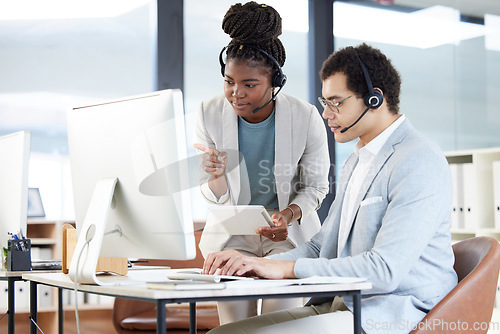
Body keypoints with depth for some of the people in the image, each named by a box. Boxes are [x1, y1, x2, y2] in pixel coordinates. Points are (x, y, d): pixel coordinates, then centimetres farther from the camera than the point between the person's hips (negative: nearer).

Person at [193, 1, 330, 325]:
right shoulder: (210, 114, -12)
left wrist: (290, 213, -23)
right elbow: (214, 197, -5)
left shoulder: (306, 118, -17)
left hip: (290, 231, -1)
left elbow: (315, 186, -3)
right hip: (231, 232, 1)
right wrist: (217, 177, -29)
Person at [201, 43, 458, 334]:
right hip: (342, 307, 9)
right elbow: (321, 248, 21)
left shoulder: (419, 162, -13)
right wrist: (254, 265, 4)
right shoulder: (357, 162, 20)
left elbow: (385, 270, -22)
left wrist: (285, 268, -18)